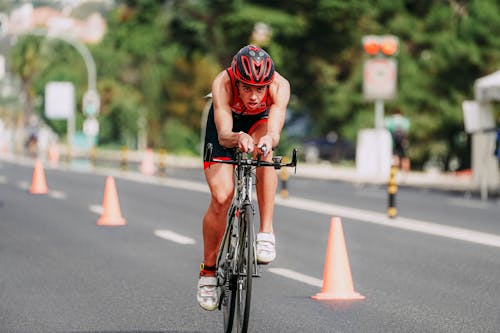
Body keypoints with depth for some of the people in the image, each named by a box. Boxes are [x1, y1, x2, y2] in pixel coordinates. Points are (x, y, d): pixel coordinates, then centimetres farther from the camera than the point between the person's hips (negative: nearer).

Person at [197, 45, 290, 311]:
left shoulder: (279, 86, -36)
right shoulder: (222, 84, -38)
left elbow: (274, 132, -47)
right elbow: (223, 135, -46)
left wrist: (268, 140, -70)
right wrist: (237, 138, -69)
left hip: (260, 122, 1)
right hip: (226, 127, -1)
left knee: (263, 151, -36)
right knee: (221, 197, -15)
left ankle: (266, 233, -29)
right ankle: (208, 271, 7)